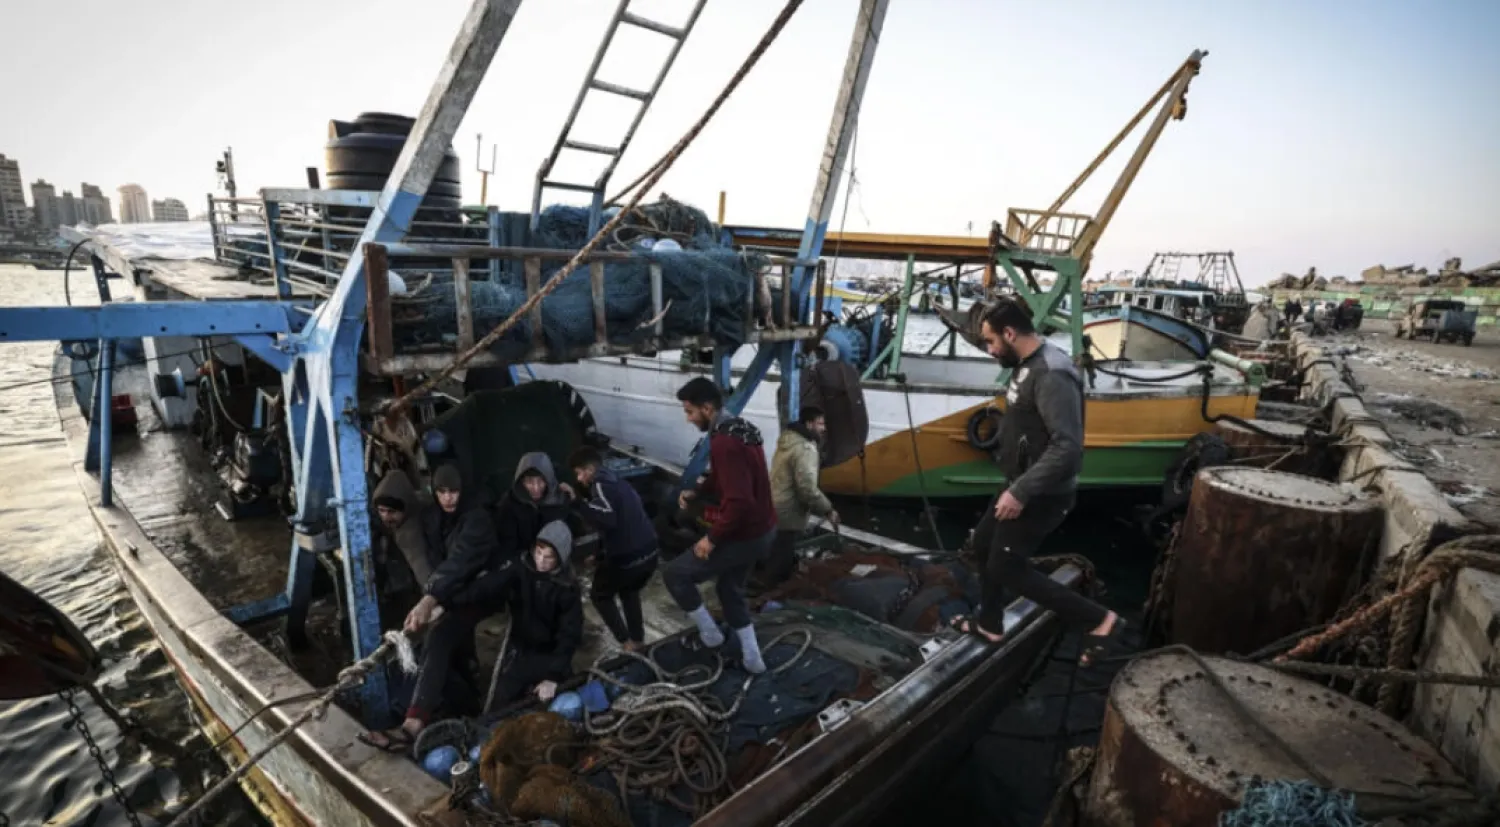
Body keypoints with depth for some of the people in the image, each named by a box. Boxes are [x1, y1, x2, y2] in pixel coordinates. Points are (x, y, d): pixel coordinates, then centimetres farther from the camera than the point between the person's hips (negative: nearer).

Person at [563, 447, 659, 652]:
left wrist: (577, 500, -22)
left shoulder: (600, 484, -11)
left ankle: (625, 641, 14)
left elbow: (606, 518, -27)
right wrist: (601, 555, 31)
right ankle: (637, 639, 36)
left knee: (600, 595, 18)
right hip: (648, 553, 8)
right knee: (629, 591, 34)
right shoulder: (619, 483, 18)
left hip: (626, 558, -8)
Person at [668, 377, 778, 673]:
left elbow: (738, 502, -32)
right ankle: (752, 658, 34)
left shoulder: (723, 442, -27)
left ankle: (709, 633, 18)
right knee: (730, 589, 26)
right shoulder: (740, 429, 6)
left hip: (745, 535, -10)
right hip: (761, 530, 10)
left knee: (674, 573, 2)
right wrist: (697, 491, 9)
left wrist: (712, 537, -21)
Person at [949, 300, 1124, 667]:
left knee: (1006, 568, 0)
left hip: (1042, 494, -10)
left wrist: (1021, 492, -29)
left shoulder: (1051, 376, -26)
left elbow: (1068, 447, -33)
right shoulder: (1028, 366, 6)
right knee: (983, 542, 20)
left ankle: (1100, 620, 9)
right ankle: (990, 624, 38)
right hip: (1022, 486, 10)